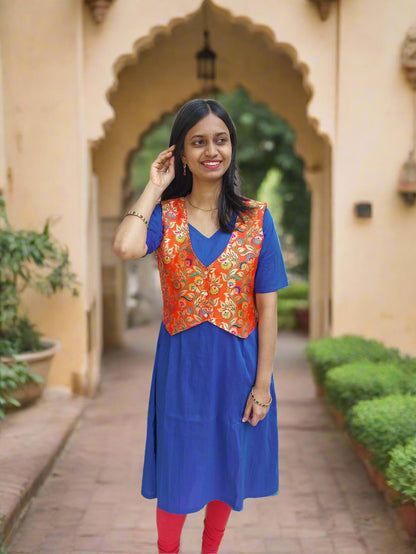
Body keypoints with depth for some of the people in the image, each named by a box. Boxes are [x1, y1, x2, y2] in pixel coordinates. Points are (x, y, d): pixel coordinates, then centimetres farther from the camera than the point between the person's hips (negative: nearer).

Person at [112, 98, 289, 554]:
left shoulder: (256, 218, -4)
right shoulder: (163, 214, -4)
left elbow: (267, 308, -5)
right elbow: (126, 247, -29)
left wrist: (262, 383, -8)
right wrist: (154, 189, -15)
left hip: (237, 362, 1)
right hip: (181, 362, 0)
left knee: (226, 468, 16)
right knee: (177, 472, 11)